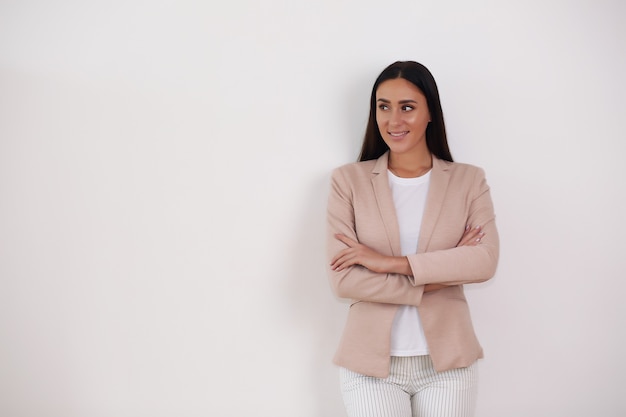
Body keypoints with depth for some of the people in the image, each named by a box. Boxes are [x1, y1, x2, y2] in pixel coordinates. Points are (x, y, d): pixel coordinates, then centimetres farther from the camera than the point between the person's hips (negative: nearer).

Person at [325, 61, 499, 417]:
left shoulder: (469, 181, 3)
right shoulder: (349, 181, -1)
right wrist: (444, 272, -12)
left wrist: (393, 262, -18)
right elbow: (342, 279, -10)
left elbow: (486, 261, -11)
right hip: (371, 363, -1)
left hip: (448, 363, 1)